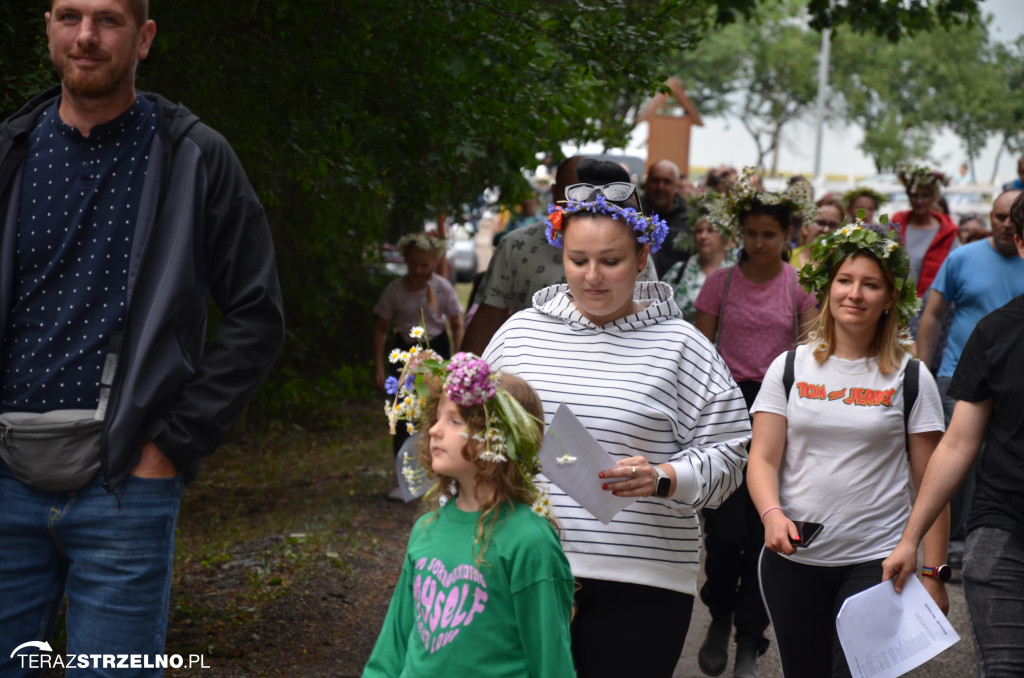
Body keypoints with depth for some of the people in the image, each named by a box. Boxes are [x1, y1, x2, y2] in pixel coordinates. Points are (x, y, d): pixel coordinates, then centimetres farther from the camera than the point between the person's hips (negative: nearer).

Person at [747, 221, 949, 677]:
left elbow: (930, 483, 1)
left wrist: (932, 572, -3)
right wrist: (772, 514, -19)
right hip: (792, 559, 2)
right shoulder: (790, 368, 6)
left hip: (876, 562, -2)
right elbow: (763, 458, 1)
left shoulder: (910, 378, 2)